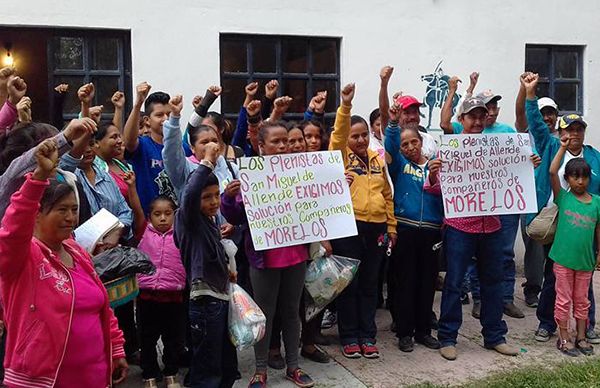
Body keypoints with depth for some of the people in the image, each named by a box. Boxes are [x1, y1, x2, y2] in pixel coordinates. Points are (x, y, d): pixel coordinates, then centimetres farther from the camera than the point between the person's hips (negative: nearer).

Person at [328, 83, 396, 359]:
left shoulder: (377, 160, 13)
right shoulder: (342, 156, 0)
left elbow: (387, 194, 16)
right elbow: (338, 135, -20)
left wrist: (391, 225, 13)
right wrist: (345, 106, -33)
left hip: (376, 227, 4)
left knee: (369, 284, 12)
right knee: (349, 283, 4)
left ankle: (368, 336, 22)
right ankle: (349, 337, 16)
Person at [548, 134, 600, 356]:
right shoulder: (563, 197, -5)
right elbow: (552, 172, -16)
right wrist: (563, 148, -13)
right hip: (563, 258, -2)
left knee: (582, 300, 15)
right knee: (564, 300, 6)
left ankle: (581, 338, 28)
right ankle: (564, 338, 17)